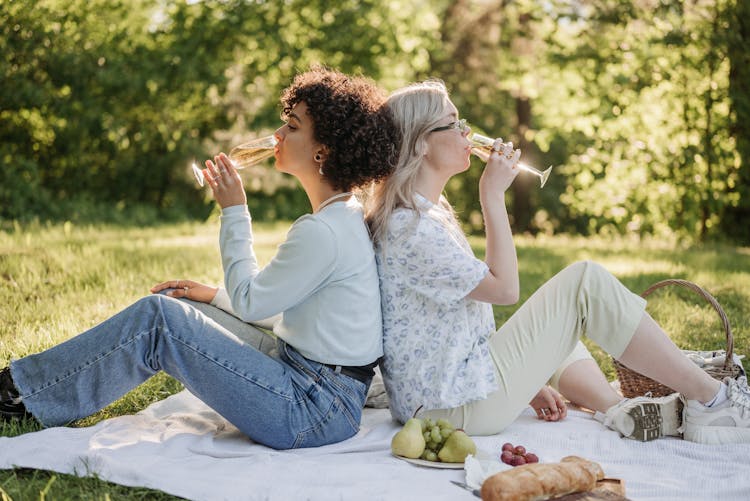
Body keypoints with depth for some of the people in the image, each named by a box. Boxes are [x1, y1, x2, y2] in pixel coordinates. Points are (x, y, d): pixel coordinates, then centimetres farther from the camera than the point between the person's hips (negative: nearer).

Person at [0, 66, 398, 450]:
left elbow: (249, 302, -11)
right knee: (170, 304, 8)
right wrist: (215, 296, 12)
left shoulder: (322, 231, -22)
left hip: (315, 412, -9)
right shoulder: (344, 216, 10)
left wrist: (234, 211, -6)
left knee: (159, 318, -13)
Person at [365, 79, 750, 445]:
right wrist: (493, 195, -13)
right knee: (585, 281, -10)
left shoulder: (428, 213, 15)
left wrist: (527, 382, 14)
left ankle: (617, 409, 4)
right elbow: (504, 288, -17)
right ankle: (711, 398, -2)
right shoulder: (409, 228, -18)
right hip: (457, 405, -11)